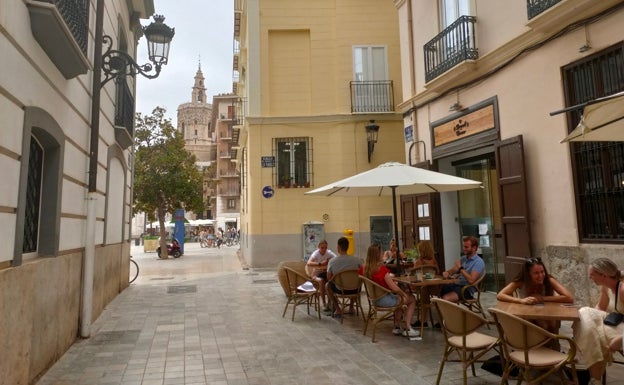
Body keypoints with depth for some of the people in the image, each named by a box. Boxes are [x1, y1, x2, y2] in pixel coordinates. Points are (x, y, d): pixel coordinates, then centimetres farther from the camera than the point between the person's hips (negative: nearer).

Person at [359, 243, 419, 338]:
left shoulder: (363, 269, -5)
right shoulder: (382, 268, -25)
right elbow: (394, 288, -24)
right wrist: (404, 294, -6)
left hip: (374, 299, 8)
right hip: (385, 300, -7)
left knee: (398, 297, 32)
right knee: (412, 299, 14)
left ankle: (397, 327, 33)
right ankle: (408, 329, 13)